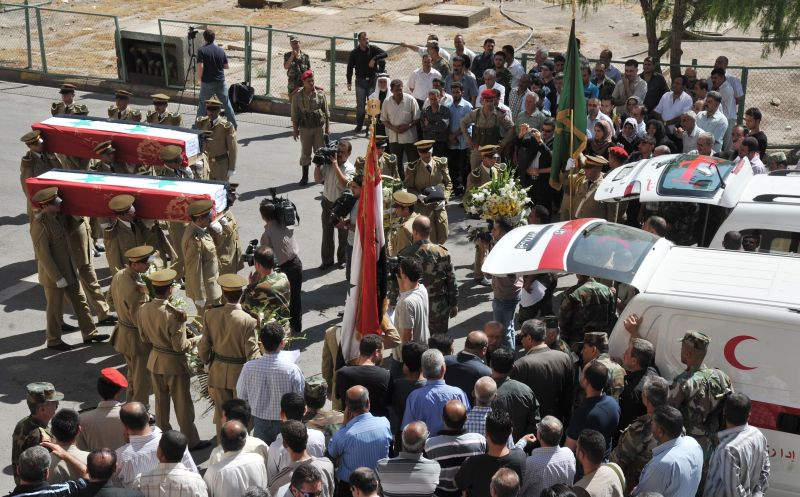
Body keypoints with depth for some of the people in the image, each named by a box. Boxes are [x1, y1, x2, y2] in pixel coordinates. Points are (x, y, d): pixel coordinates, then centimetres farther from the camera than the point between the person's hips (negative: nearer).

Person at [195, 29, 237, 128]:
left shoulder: (201, 50, -10)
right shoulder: (220, 50, 3)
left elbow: (200, 67, -17)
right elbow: (226, 66, 7)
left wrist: (200, 80, -4)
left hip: (207, 83, -3)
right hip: (221, 81, 3)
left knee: (202, 104, 10)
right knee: (226, 103, 13)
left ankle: (199, 126, 12)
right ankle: (234, 124, 17)